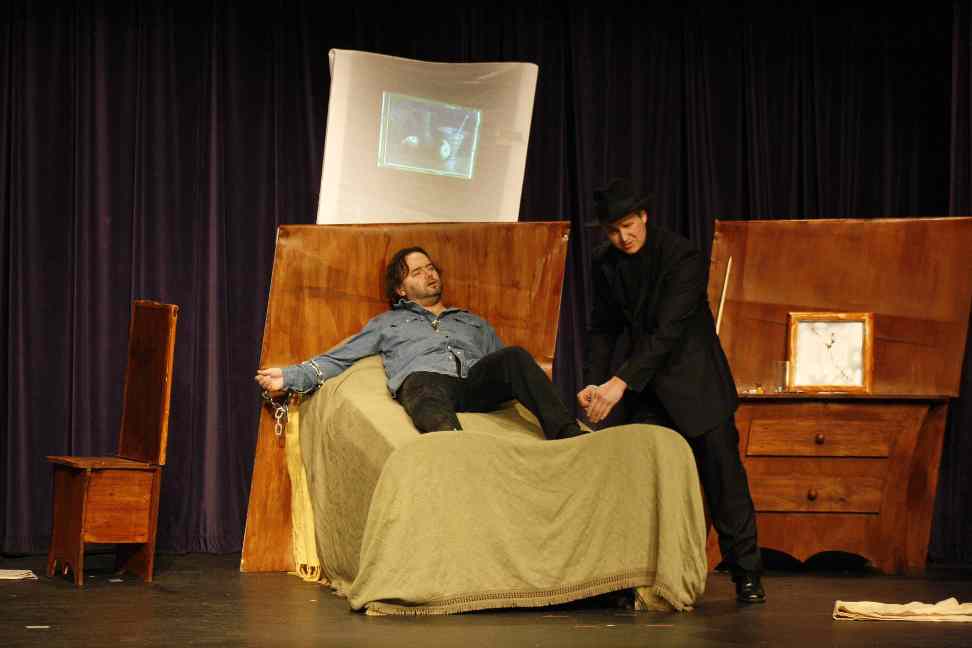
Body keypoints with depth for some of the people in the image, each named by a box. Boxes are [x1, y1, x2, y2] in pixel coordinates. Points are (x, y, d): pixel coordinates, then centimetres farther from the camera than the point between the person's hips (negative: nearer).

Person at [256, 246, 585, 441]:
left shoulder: (472, 322, 39)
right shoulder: (387, 322, 34)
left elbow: (505, 364, 30)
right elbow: (337, 359, 26)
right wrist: (291, 376, 9)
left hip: (476, 382, 3)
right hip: (423, 379, -3)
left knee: (514, 356, -31)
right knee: (426, 389, -43)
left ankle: (567, 437, -47)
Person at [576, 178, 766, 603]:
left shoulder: (684, 258, -19)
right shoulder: (604, 263, 1)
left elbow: (668, 331, -26)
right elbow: (602, 328, 8)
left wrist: (621, 382, -33)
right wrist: (594, 381, -9)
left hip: (693, 379, -4)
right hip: (642, 384, 5)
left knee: (722, 473, -2)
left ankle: (746, 576, 6)